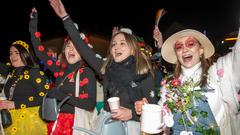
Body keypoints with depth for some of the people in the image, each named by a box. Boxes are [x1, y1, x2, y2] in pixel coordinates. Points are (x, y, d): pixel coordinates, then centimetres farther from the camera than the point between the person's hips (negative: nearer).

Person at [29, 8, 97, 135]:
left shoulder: (87, 72, -9)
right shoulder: (61, 70, 5)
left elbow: (91, 104, -16)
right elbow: (40, 52, 12)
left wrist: (63, 96, -23)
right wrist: (33, 26, 9)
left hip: (76, 124, -4)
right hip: (55, 123, 5)